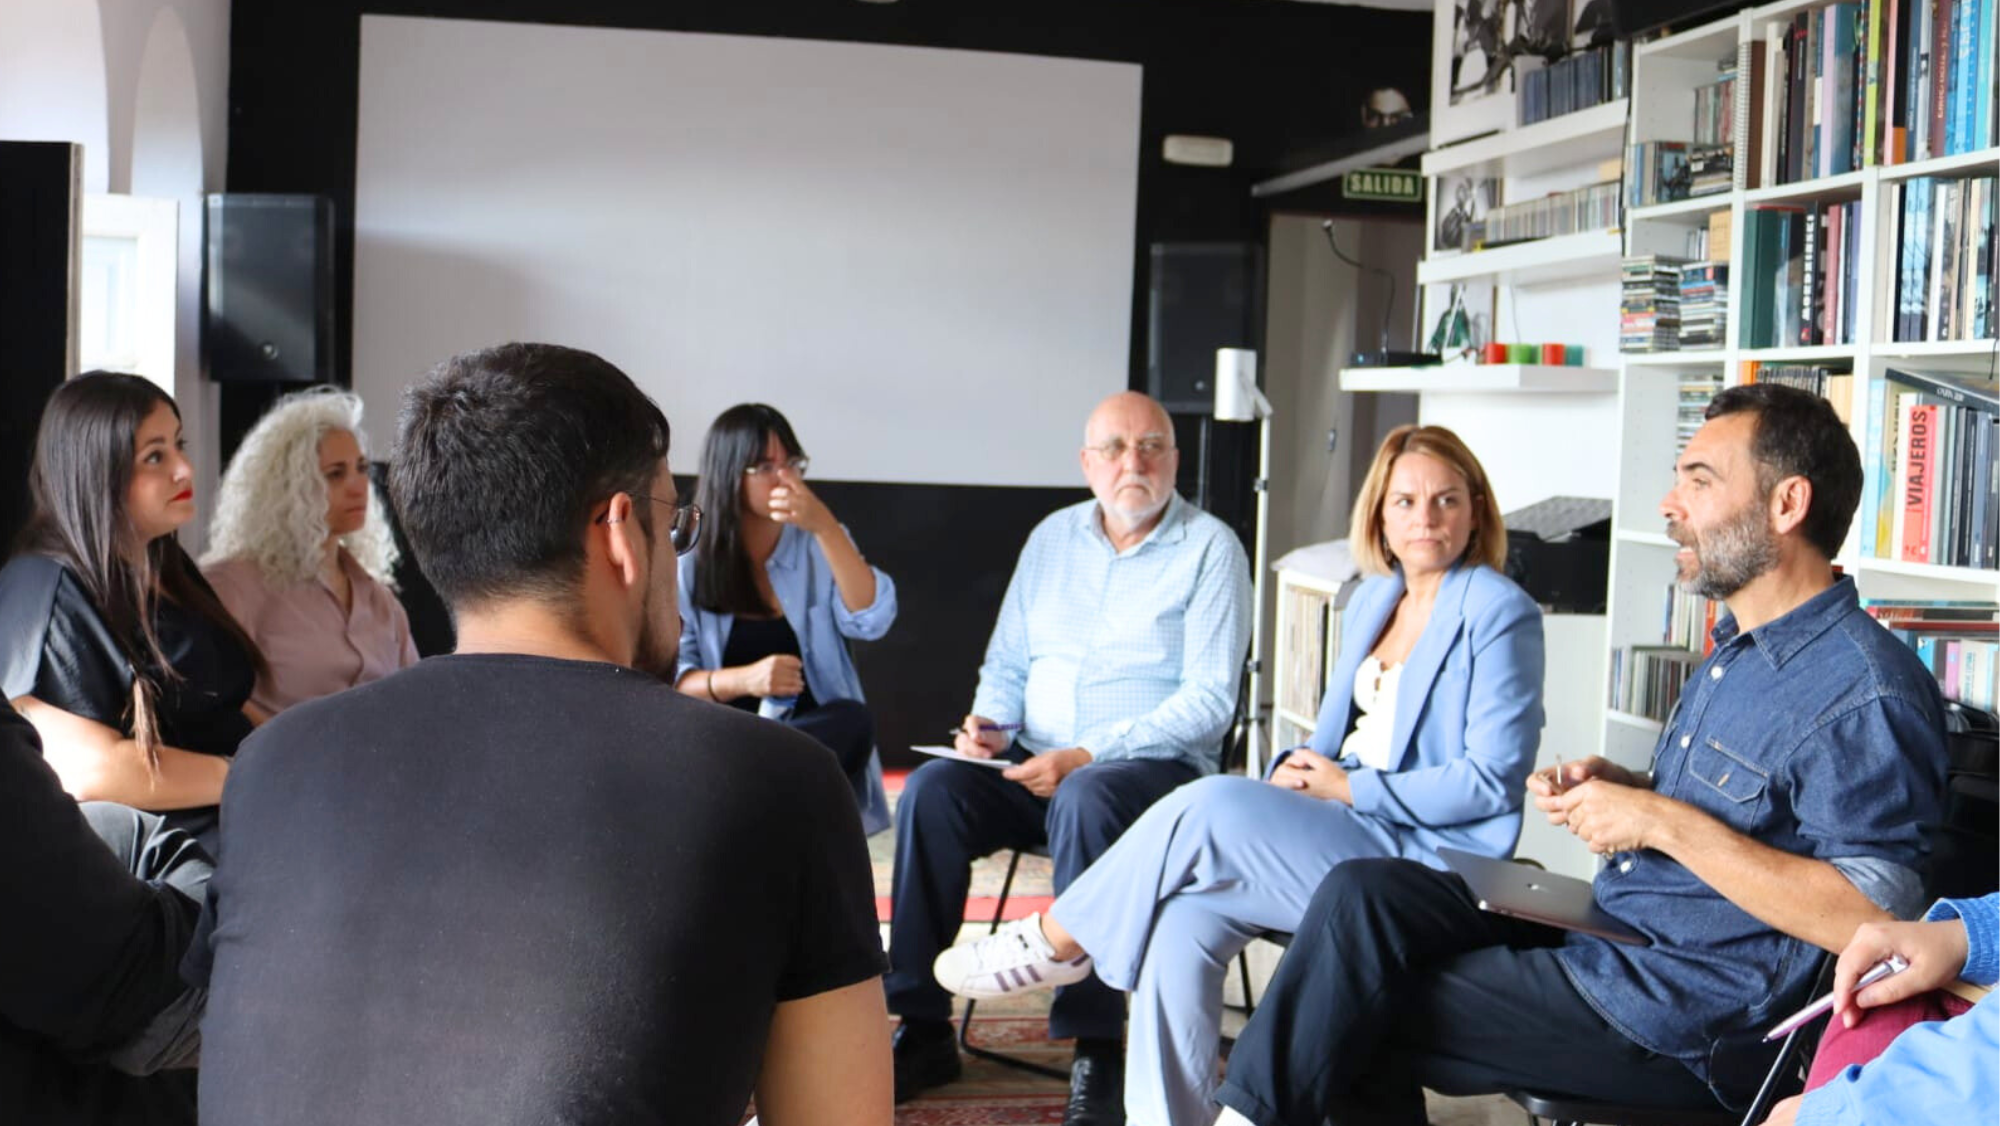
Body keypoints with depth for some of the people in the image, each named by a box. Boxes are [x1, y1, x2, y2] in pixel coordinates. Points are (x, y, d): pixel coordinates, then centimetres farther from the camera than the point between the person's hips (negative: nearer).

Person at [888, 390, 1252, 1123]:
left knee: (1087, 798, -38)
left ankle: (1097, 1048, -28)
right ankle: (924, 1030, -15)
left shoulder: (1210, 548, -4)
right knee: (933, 789, -22)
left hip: (1156, 769, -5)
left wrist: (1086, 756, -20)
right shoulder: (1052, 539, 12)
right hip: (1036, 765, 5)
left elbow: (1208, 701, -12)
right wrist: (992, 722, -6)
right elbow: (1006, 663, 17)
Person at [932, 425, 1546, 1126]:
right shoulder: (1373, 600, 16)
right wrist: (1299, 772, -3)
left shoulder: (1498, 612, -7)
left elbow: (1493, 778, -13)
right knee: (1183, 918, -21)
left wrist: (1350, 788, -13)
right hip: (1349, 831, 7)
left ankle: (1056, 940, -6)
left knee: (1211, 807, -25)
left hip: (1428, 856, -7)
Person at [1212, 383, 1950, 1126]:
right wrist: (1616, 788, 7)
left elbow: (1871, 918, -25)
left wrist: (1665, 821, -23)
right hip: (1609, 933, 9)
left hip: (1691, 1021, -9)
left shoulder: (1862, 691, -17)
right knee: (1362, 894, -7)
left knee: (1360, 1020, -12)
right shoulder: (1738, 649, 15)